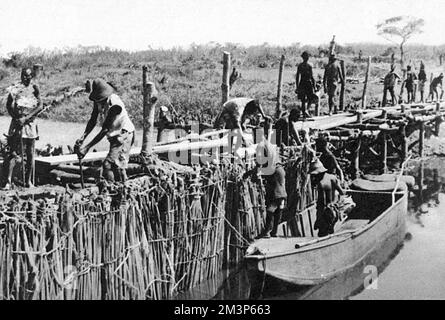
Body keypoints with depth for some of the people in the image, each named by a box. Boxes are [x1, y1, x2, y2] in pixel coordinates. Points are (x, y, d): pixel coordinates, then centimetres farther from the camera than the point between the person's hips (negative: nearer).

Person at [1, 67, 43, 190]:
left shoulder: (34, 88, 4)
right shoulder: (15, 88, 1)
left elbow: (40, 106, -5)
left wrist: (26, 118, -13)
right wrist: (16, 118, -17)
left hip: (30, 123, 2)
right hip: (17, 123, -2)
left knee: (30, 153, 5)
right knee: (13, 152, -9)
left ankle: (28, 181, 14)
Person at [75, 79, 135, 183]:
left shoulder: (114, 105, -31)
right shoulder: (98, 102, -7)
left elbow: (105, 130, -32)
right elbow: (92, 121, -3)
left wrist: (87, 147, -32)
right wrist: (83, 137, -20)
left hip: (124, 135, -9)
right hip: (115, 137, 9)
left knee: (108, 165, -19)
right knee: (117, 166, 18)